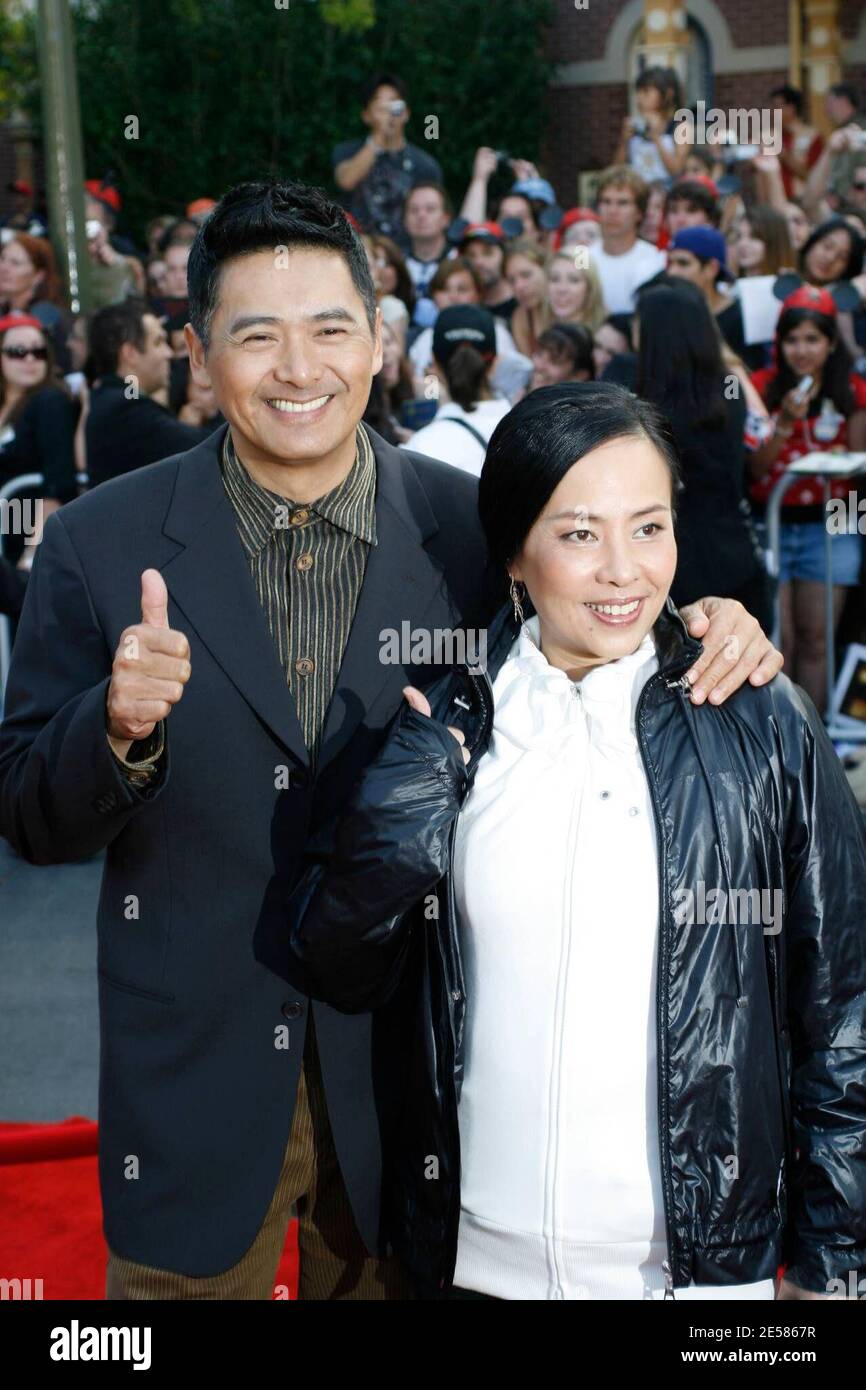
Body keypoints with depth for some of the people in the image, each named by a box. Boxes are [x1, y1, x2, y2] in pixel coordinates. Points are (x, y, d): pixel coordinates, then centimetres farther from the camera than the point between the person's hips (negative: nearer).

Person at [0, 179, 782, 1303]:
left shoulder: (474, 526, -6)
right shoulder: (100, 546, -8)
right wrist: (118, 729, -25)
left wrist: (699, 635, -15)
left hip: (406, 1083, 1)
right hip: (196, 1084, 0)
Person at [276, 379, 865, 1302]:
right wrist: (383, 839, -18)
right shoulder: (441, 727, -3)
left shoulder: (764, 725, -6)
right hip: (474, 1259, 2)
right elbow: (339, 975, 0)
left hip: (704, 1262, -1)